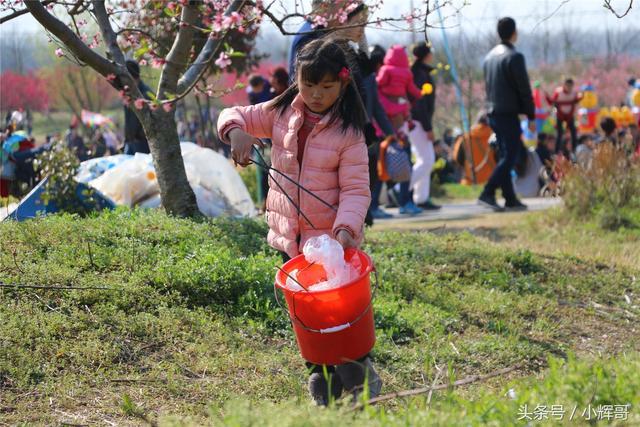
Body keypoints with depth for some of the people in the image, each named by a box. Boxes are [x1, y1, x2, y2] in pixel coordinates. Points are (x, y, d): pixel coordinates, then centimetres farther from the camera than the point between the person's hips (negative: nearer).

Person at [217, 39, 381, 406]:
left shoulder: (348, 132, -12)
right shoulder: (281, 114, 2)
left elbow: (356, 188, -16)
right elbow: (235, 115, 11)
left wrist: (346, 228, -32)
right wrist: (237, 131, -13)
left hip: (331, 239, -5)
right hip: (288, 238, 5)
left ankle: (362, 377, 17)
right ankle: (324, 385, 25)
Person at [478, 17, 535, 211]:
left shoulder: (489, 56, 13)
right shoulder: (514, 57, -12)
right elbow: (524, 89, -12)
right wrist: (531, 116, -7)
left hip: (493, 113, 8)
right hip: (508, 113, -8)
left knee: (506, 155, 12)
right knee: (509, 157, -7)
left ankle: (510, 198, 12)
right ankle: (487, 193, -16)